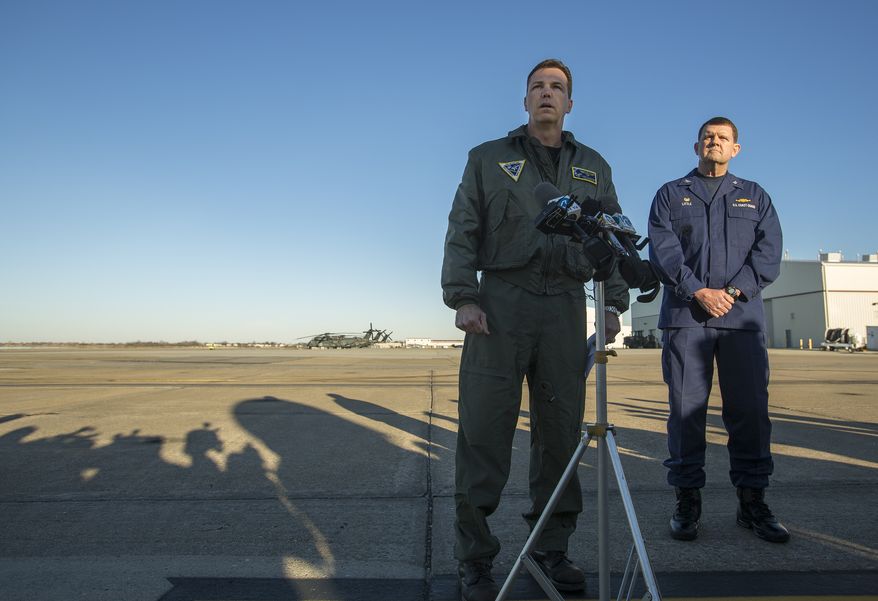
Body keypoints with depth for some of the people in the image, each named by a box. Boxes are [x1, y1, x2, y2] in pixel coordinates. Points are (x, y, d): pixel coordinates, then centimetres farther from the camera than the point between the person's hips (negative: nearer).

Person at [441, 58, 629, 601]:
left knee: (562, 429, 3)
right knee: (484, 428, -6)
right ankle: (476, 556, 5)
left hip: (565, 306, 3)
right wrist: (462, 297, -8)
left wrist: (614, 301, 4)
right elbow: (462, 233, 6)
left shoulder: (593, 167, 21)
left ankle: (553, 547, 18)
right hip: (500, 301, -2)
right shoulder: (488, 159, 15)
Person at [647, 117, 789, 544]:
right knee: (686, 409, -2)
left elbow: (769, 253, 6)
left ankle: (752, 500, 13)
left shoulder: (755, 197, 19)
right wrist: (699, 291, -13)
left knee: (750, 409, 2)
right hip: (685, 316, -1)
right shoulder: (670, 195, 14)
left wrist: (733, 291, -11)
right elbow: (662, 251, -1)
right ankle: (687, 500, 7)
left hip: (742, 316, 2)